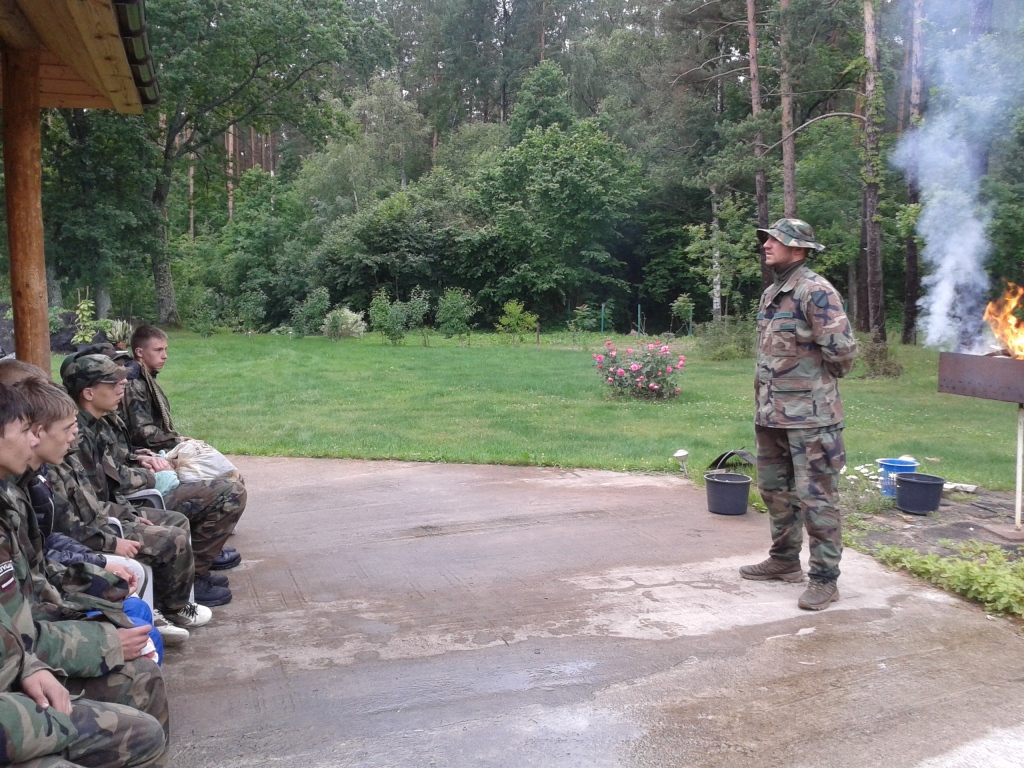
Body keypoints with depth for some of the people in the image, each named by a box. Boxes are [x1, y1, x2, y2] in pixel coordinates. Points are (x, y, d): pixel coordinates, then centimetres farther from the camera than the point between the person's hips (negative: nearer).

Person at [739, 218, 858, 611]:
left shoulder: (816, 291, -15)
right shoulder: (770, 294, 13)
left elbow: (842, 348, -19)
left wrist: (821, 381, -3)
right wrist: (764, 399, 16)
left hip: (809, 415, -9)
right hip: (770, 412, 9)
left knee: (816, 497, -2)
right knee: (775, 490, 18)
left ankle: (824, 579, 8)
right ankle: (784, 560, 33)